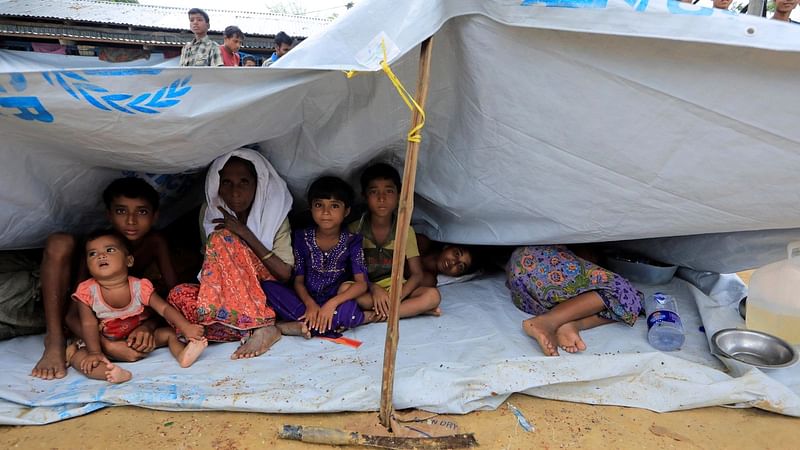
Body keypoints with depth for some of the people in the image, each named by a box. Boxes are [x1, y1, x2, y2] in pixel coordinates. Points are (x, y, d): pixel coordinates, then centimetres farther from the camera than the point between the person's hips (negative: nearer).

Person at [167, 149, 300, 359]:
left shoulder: (274, 213, -6)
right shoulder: (210, 213, 2)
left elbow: (285, 274, -13)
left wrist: (246, 235, -20)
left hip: (268, 295, -3)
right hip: (226, 297, 3)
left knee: (222, 238, -25)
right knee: (179, 295, -27)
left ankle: (261, 328, -31)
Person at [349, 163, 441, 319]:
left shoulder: (406, 231, -1)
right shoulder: (355, 229, -4)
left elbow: (417, 274, -4)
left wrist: (397, 297, -22)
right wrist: (374, 288, -24)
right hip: (366, 290, -1)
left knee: (433, 295, -25)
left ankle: (370, 317, -28)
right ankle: (412, 308, -26)